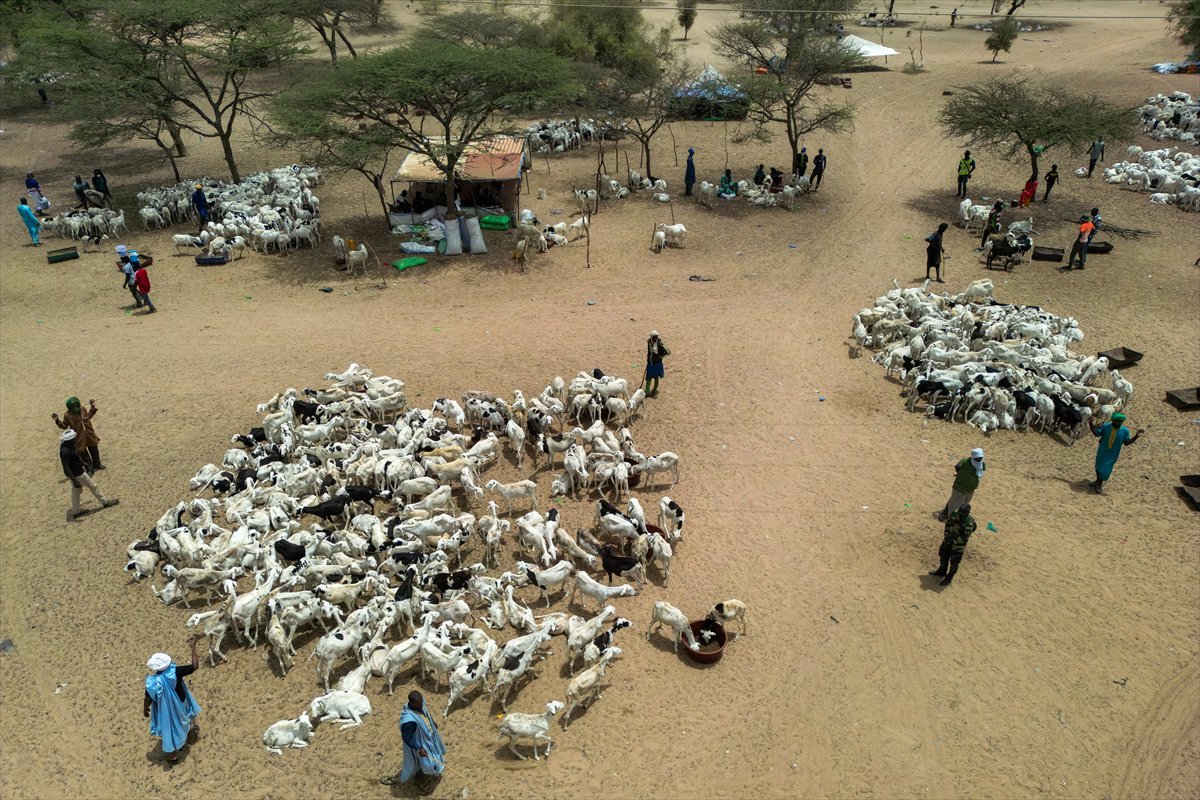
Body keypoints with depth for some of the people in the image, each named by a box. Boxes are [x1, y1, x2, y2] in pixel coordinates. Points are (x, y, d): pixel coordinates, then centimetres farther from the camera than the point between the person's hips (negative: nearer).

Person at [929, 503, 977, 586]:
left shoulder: (969, 523, -32)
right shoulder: (955, 513, -15)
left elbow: (964, 538, -26)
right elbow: (948, 523, 2)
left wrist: (953, 541, -27)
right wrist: (946, 535, -8)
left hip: (958, 545, -6)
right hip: (949, 539, 6)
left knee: (954, 562, 12)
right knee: (943, 555, 24)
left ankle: (948, 578, 32)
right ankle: (942, 571, 49)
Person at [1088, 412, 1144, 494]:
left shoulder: (1125, 431, -15)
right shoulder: (1106, 426, -14)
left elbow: (1127, 442, -6)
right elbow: (1097, 434, -5)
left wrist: (1136, 436, -18)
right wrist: (1091, 425, -18)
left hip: (1112, 454, -2)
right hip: (1102, 452, 2)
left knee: (1106, 469, 3)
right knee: (1098, 466, 19)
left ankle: (1100, 484, 25)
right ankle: (1098, 481, 42)